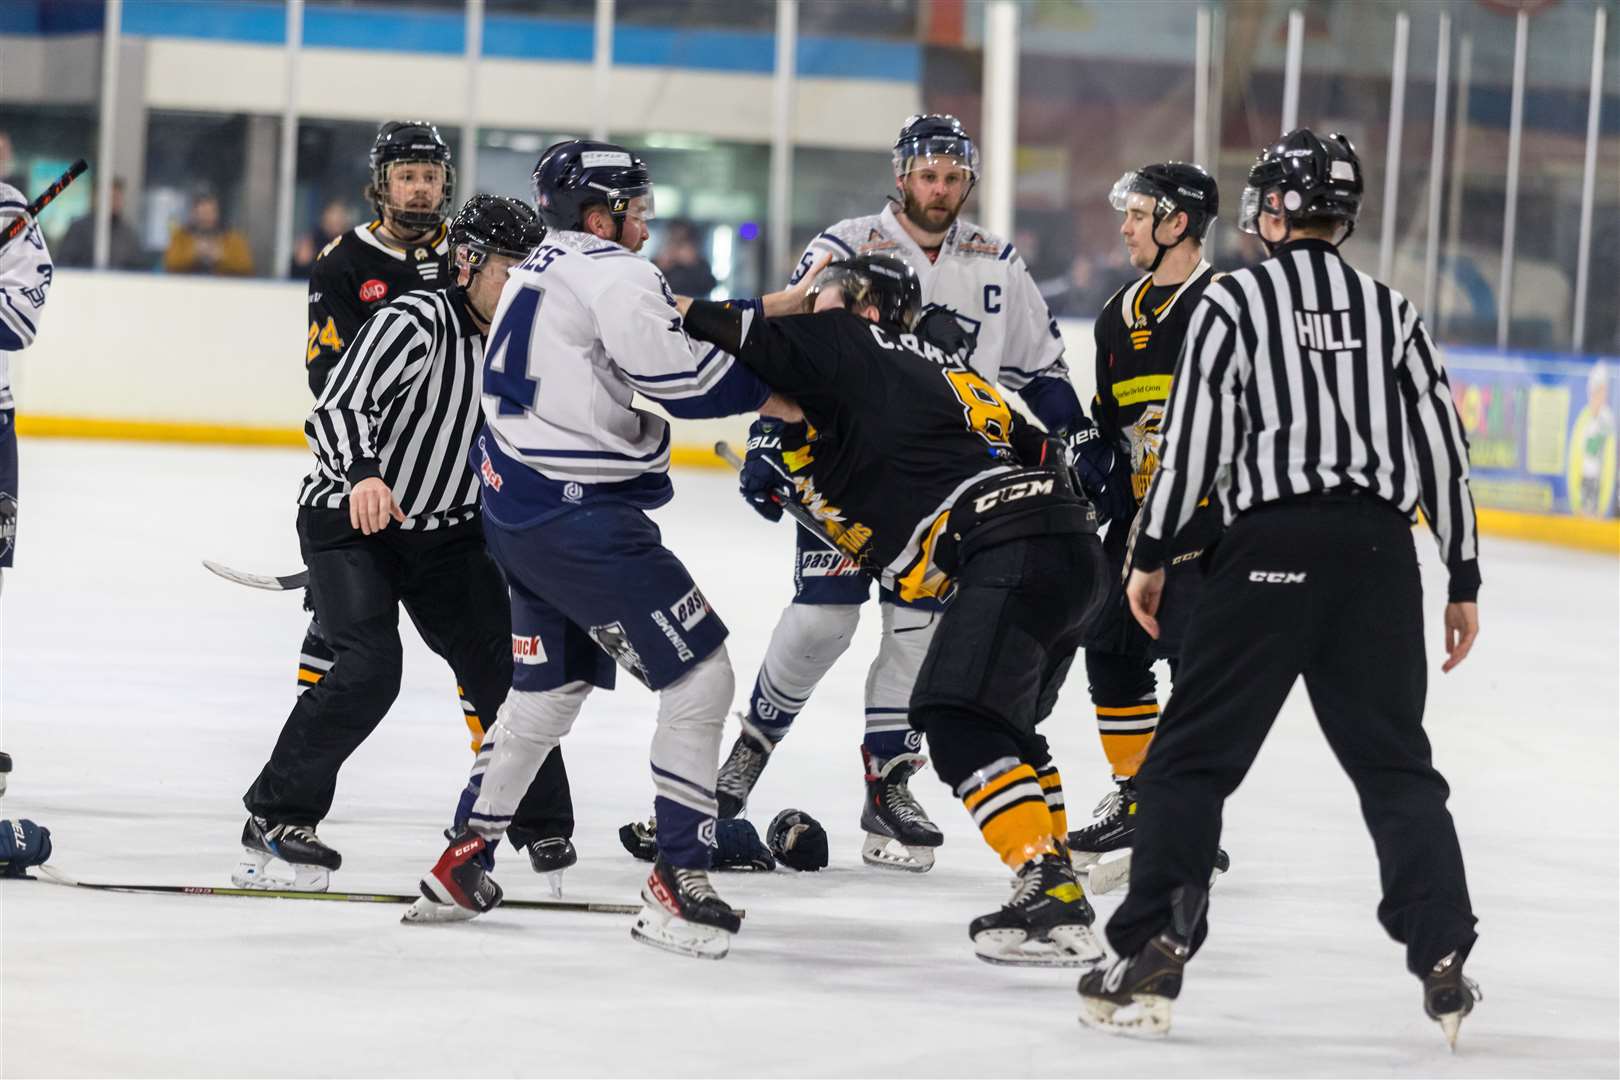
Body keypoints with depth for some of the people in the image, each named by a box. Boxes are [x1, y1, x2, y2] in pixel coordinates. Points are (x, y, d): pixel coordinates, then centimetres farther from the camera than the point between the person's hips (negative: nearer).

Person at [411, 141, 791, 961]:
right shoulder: (609, 272, -12)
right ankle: (679, 880, -9)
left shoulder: (538, 272, 19)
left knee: (551, 686, 23)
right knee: (699, 673, -8)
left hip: (520, 506, 10)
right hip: (578, 515, -10)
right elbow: (681, 378, -20)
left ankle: (461, 863, 27)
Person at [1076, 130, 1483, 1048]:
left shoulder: (1234, 301, 1)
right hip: (1380, 555, 3)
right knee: (1396, 767, 10)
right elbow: (1443, 450, 9)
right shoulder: (1391, 311, 11)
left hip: (1273, 550, -3)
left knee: (1193, 758, 4)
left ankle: (1153, 960, -3)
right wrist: (1464, 582, 14)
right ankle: (1446, 964, -1)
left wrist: (1152, 555, 3)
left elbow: (1195, 438, -5)